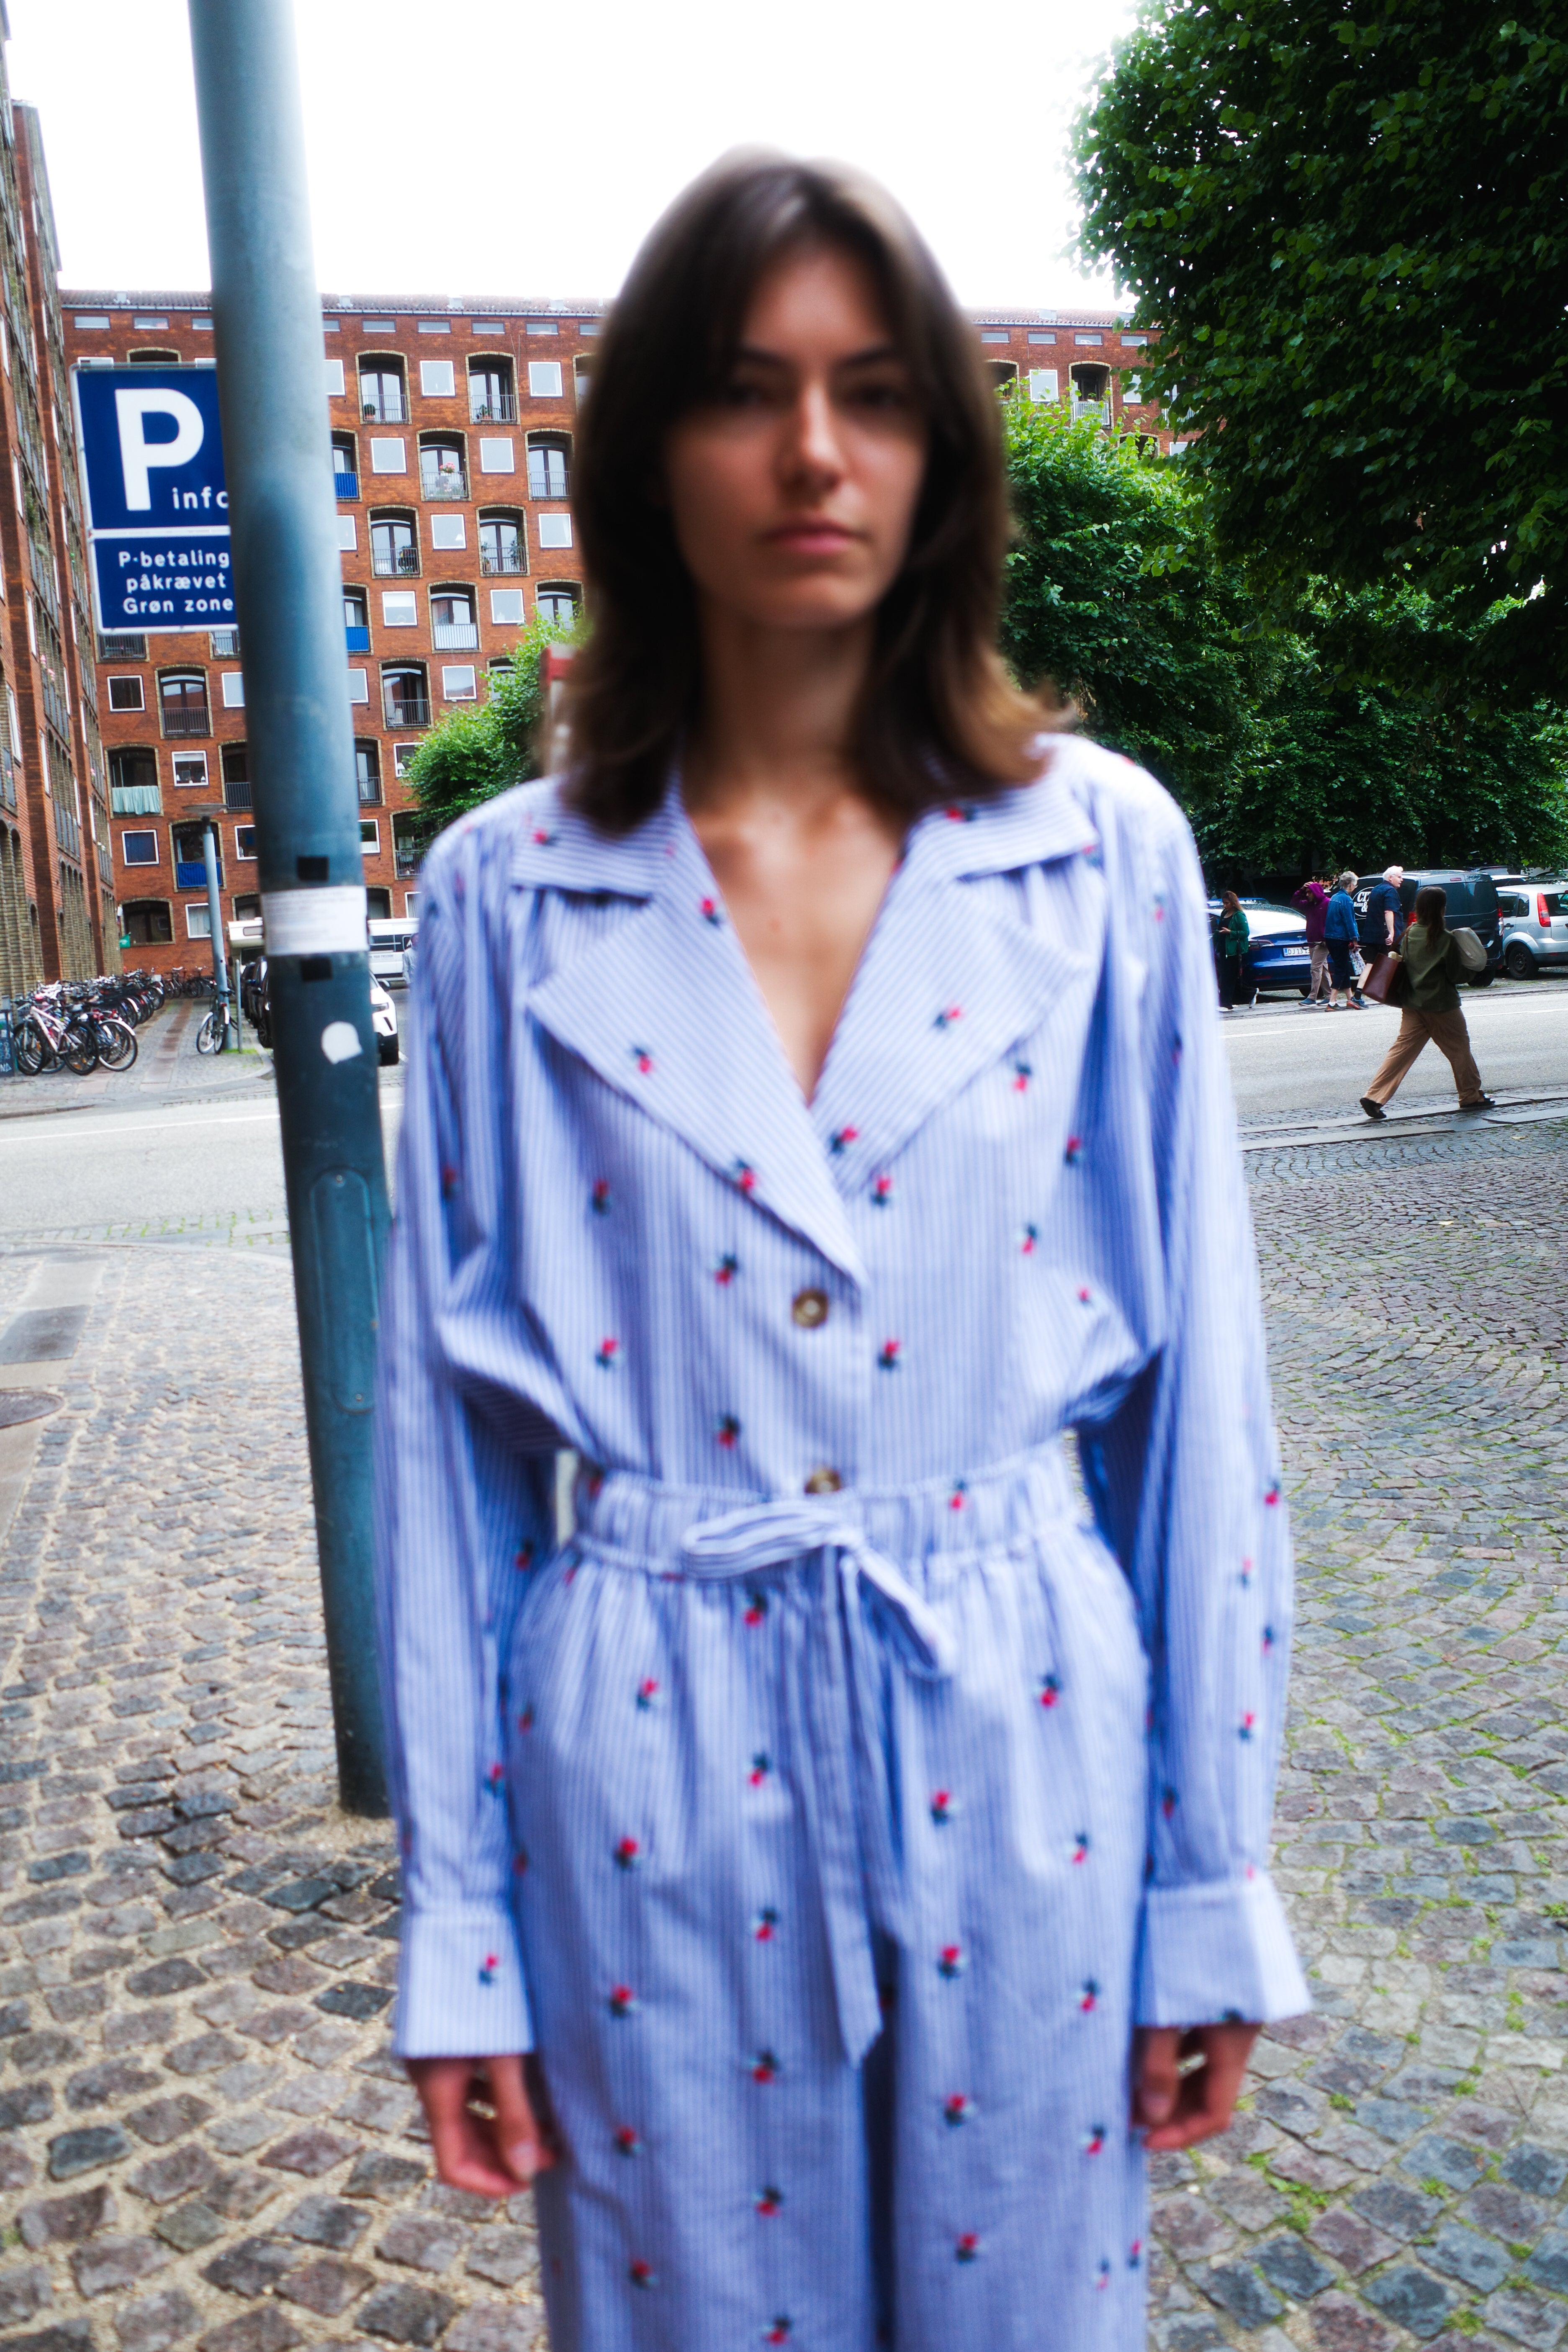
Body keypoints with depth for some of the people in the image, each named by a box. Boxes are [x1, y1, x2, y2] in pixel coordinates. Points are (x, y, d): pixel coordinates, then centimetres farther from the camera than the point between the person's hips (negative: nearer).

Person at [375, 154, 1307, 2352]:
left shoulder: (1104, 852, -4)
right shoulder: (509, 893, -4)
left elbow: (1195, 1380, -1)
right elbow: (451, 1420, -1)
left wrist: (1213, 1880, 2)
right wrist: (456, 1926, 2)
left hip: (1019, 1739, 1)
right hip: (649, 1766, 0)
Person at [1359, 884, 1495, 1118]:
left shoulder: (1410, 934, 0)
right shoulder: (1445, 939, -15)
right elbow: (1455, 973, -8)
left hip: (1413, 1002, 5)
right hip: (1441, 1004, -5)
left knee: (1403, 1049, 4)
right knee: (1459, 1048, 12)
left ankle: (1374, 1097, -7)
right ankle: (1472, 1097, 24)